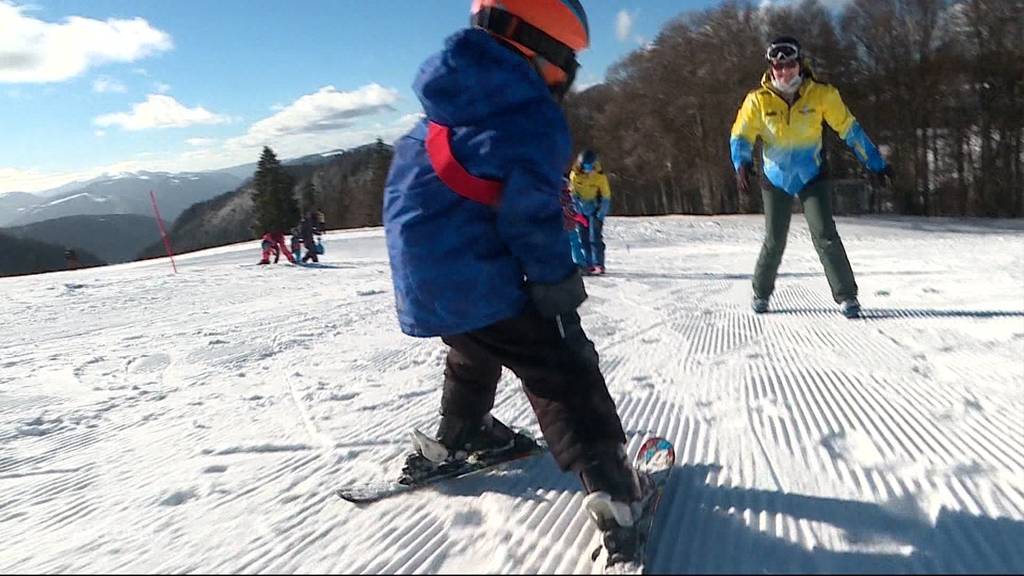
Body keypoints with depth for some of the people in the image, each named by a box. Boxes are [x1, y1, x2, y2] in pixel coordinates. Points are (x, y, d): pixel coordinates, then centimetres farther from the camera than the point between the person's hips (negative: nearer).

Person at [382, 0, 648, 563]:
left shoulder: (446, 110, 13)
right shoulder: (532, 117, -14)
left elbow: (405, 180, 21)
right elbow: (531, 215, -19)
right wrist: (561, 288, -10)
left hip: (421, 274, 9)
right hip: (479, 282, -9)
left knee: (475, 354, 33)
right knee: (562, 373, -1)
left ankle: (456, 437, 51)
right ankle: (611, 487, -5)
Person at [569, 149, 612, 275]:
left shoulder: (600, 177, -20)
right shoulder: (574, 175, -14)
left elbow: (606, 198, -13)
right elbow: (572, 194, -4)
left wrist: (600, 216, -18)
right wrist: (578, 210, -11)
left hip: (596, 209, -3)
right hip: (582, 209, 3)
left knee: (595, 236, -13)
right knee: (584, 237, -1)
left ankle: (599, 265, -10)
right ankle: (589, 264, 4)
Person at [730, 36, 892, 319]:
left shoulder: (821, 94, -8)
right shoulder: (758, 100, -9)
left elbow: (849, 128, 0)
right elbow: (741, 135, -5)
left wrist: (875, 163, 2)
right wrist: (742, 164, -26)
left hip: (812, 178, 0)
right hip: (776, 179, 0)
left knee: (825, 235, -11)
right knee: (775, 241, 2)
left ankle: (846, 296, 0)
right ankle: (761, 292, 24)